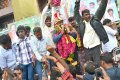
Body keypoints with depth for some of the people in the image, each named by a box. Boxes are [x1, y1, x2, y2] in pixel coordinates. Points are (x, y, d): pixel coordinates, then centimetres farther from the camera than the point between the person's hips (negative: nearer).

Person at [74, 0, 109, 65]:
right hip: (86, 48, 3)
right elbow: (76, 13, 16)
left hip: (95, 47, -3)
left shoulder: (95, 19, 2)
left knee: (97, 64, -3)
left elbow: (101, 9, -1)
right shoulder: (81, 22, 7)